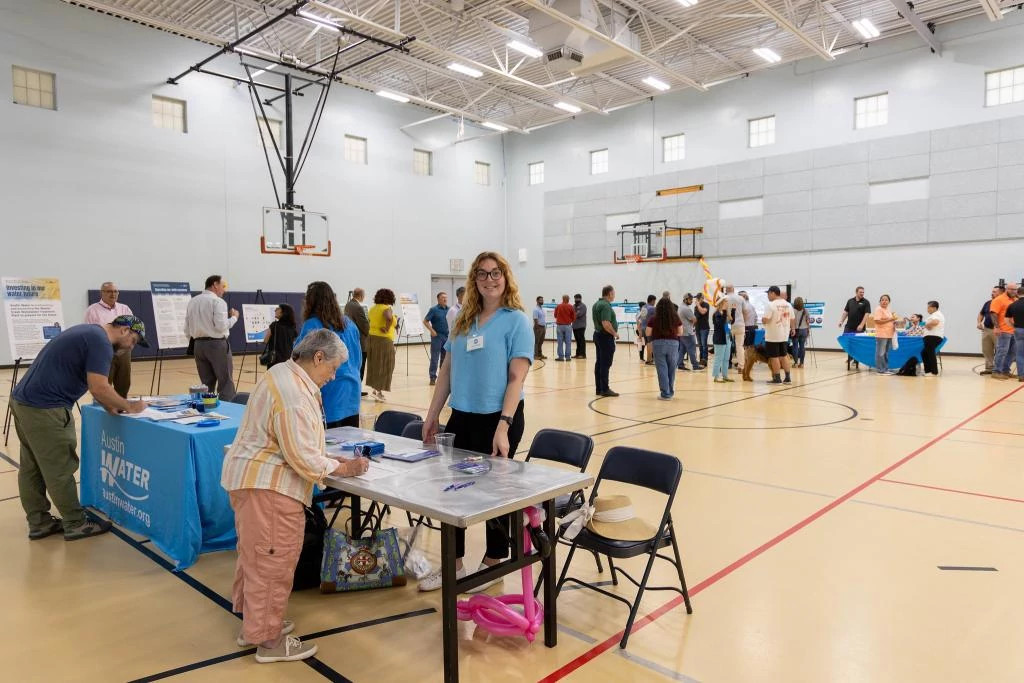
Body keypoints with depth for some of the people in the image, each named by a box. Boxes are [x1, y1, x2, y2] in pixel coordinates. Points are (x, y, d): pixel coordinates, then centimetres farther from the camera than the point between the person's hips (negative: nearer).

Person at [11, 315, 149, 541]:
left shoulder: (90, 332, 17)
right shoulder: (101, 342, -15)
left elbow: (93, 383, 23)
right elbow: (99, 388, -21)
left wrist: (110, 406, 12)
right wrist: (128, 406, -7)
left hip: (23, 401, 10)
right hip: (43, 408, -10)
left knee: (32, 467, 16)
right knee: (60, 470, 1)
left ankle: (39, 522, 26)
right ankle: (76, 524, 11)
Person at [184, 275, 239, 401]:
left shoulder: (192, 302, 12)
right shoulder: (218, 301, -9)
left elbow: (187, 331, 13)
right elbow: (221, 326, -18)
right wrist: (234, 317, -3)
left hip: (199, 345, 7)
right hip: (217, 345, -7)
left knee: (207, 384, 12)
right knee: (226, 384, -2)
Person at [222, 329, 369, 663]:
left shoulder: (285, 373, 9)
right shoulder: (293, 394, -24)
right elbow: (302, 457, -24)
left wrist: (332, 460, 9)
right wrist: (343, 468, -12)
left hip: (254, 478, 11)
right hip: (266, 485, -11)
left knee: (256, 555, 21)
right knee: (272, 561, 0)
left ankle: (253, 623, 36)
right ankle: (268, 640, 14)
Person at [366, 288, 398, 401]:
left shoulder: (373, 309, 10)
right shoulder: (387, 309, -12)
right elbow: (389, 318, -32)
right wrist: (387, 328, -19)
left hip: (371, 338, 8)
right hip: (384, 340, -7)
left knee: (374, 364, 15)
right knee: (383, 366, 0)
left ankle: (375, 389, 22)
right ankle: (378, 391, -2)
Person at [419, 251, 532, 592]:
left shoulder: (516, 320, -8)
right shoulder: (463, 319, 9)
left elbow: (517, 378, -14)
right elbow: (447, 370, 14)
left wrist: (503, 426, -21)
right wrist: (433, 414, 11)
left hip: (497, 418, -6)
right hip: (461, 417, 6)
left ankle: (493, 564, 28)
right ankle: (453, 565, 29)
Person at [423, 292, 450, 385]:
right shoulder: (434, 309, -4)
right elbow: (425, 321, -6)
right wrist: (432, 330, -14)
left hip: (447, 336, 5)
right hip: (437, 336, -5)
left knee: (445, 358, 10)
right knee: (434, 358, -2)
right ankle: (433, 377, 2)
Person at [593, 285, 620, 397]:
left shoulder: (596, 304, 12)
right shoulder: (606, 305, -18)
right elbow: (606, 324, -27)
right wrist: (615, 333, -14)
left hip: (598, 334, 10)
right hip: (606, 337, -10)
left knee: (599, 363, 11)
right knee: (605, 364, -6)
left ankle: (599, 388, 15)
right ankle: (605, 389, -4)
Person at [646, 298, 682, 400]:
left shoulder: (653, 319, -5)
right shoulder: (676, 318, 0)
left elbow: (648, 333, -2)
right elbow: (680, 332, 6)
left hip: (658, 344, -2)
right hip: (673, 343, 2)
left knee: (662, 369, 5)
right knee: (671, 369, 15)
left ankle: (665, 394, 6)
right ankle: (670, 392, 26)